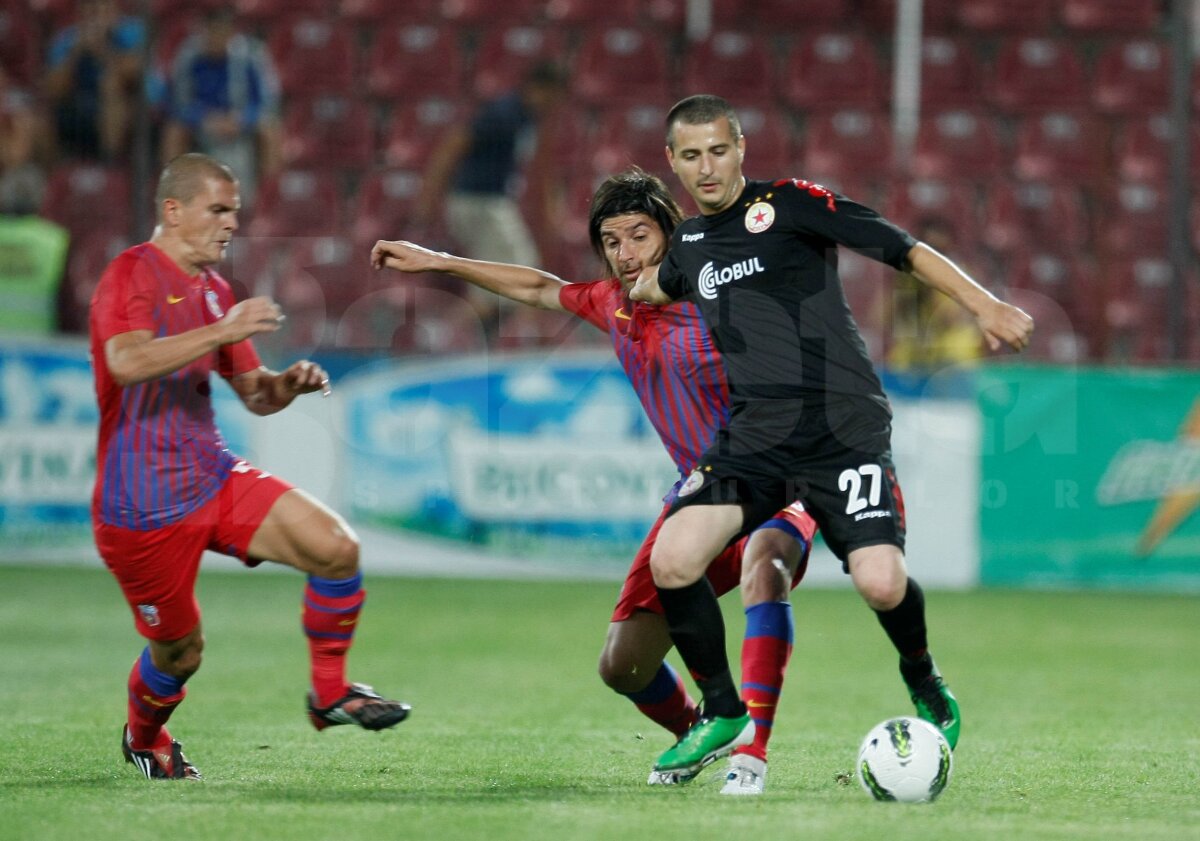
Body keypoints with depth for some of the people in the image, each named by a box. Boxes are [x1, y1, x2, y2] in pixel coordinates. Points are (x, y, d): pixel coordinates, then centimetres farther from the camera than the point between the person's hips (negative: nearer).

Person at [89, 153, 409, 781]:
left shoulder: (212, 288, 14)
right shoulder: (131, 275, -12)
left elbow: (254, 395, 19)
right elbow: (127, 362, -32)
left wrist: (289, 383, -4)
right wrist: (222, 330, -34)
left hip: (215, 480, 7)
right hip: (141, 509, -7)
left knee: (336, 547, -13)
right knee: (179, 651, 5)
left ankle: (329, 693, 4)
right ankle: (143, 739, 37)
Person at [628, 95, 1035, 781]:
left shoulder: (789, 204, -2)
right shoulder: (690, 242, 16)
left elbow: (905, 249, -8)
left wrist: (985, 306, -18)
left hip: (845, 427, -5)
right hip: (753, 434, 5)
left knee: (881, 583, -21)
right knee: (672, 561, -17)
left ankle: (924, 683, 15)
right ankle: (724, 714, 5)